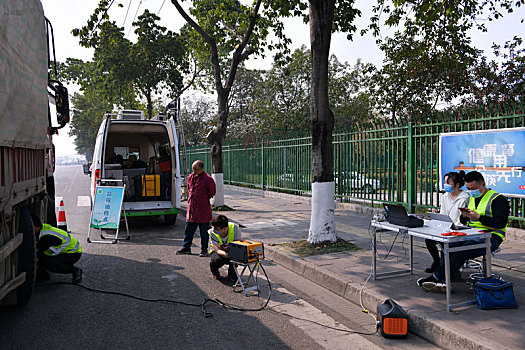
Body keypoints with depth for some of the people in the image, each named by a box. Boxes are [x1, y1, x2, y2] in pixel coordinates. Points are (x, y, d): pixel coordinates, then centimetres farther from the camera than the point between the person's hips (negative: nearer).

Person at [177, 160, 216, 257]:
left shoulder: (208, 179, -12)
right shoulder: (191, 177, 9)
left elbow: (212, 192, -3)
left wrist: (203, 199, 1)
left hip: (203, 209, -6)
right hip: (191, 207, 6)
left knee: (204, 231, 4)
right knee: (188, 229, 12)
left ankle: (204, 250, 14)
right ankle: (186, 248, 24)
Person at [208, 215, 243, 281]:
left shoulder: (235, 228, -26)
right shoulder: (212, 232, -26)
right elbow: (217, 250, -28)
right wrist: (227, 255, -50)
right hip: (217, 250, -1)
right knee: (218, 260, -34)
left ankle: (232, 273, 0)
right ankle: (214, 271, 4)